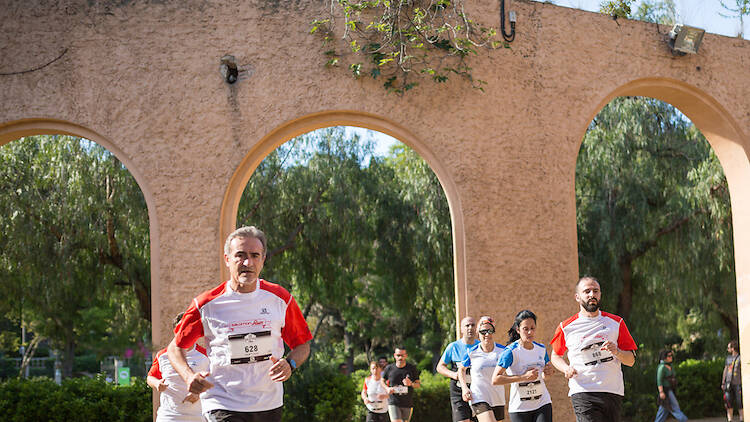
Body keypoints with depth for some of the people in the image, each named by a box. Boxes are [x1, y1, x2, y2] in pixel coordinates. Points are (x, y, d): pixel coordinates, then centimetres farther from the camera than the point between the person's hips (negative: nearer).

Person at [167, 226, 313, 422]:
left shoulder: (280, 298, 2)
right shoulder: (206, 304, -4)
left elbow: (303, 344, 11)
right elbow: (175, 347, 7)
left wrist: (289, 364, -11)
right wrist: (189, 376, -13)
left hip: (269, 406, 3)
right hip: (222, 406, -3)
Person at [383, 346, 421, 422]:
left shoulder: (412, 368, -1)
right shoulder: (389, 368, -2)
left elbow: (418, 384, 6)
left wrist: (411, 384, -17)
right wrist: (387, 388, -7)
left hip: (407, 404, 2)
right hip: (393, 403, -2)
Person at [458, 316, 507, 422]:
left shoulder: (503, 350, 0)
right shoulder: (472, 352, -3)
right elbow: (461, 369, 13)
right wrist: (464, 388, 0)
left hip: (498, 400, 4)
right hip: (479, 399, -4)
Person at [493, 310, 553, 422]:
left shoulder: (541, 349, 4)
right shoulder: (511, 351, -13)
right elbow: (495, 379, -20)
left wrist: (547, 372, -3)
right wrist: (523, 377, -23)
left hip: (543, 404, 3)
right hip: (519, 408, -3)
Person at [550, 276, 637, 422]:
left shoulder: (616, 322, 10)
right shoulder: (566, 327, 6)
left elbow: (631, 360, 12)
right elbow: (555, 355, 21)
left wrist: (616, 352, -10)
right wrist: (566, 368, 0)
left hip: (613, 393, 3)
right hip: (582, 393, -3)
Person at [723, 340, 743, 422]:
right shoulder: (728, 358, 14)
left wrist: (743, 384, -11)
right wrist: (723, 383, 14)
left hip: (738, 384, -5)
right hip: (729, 384, 5)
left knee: (740, 403, -3)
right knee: (728, 403, -3)